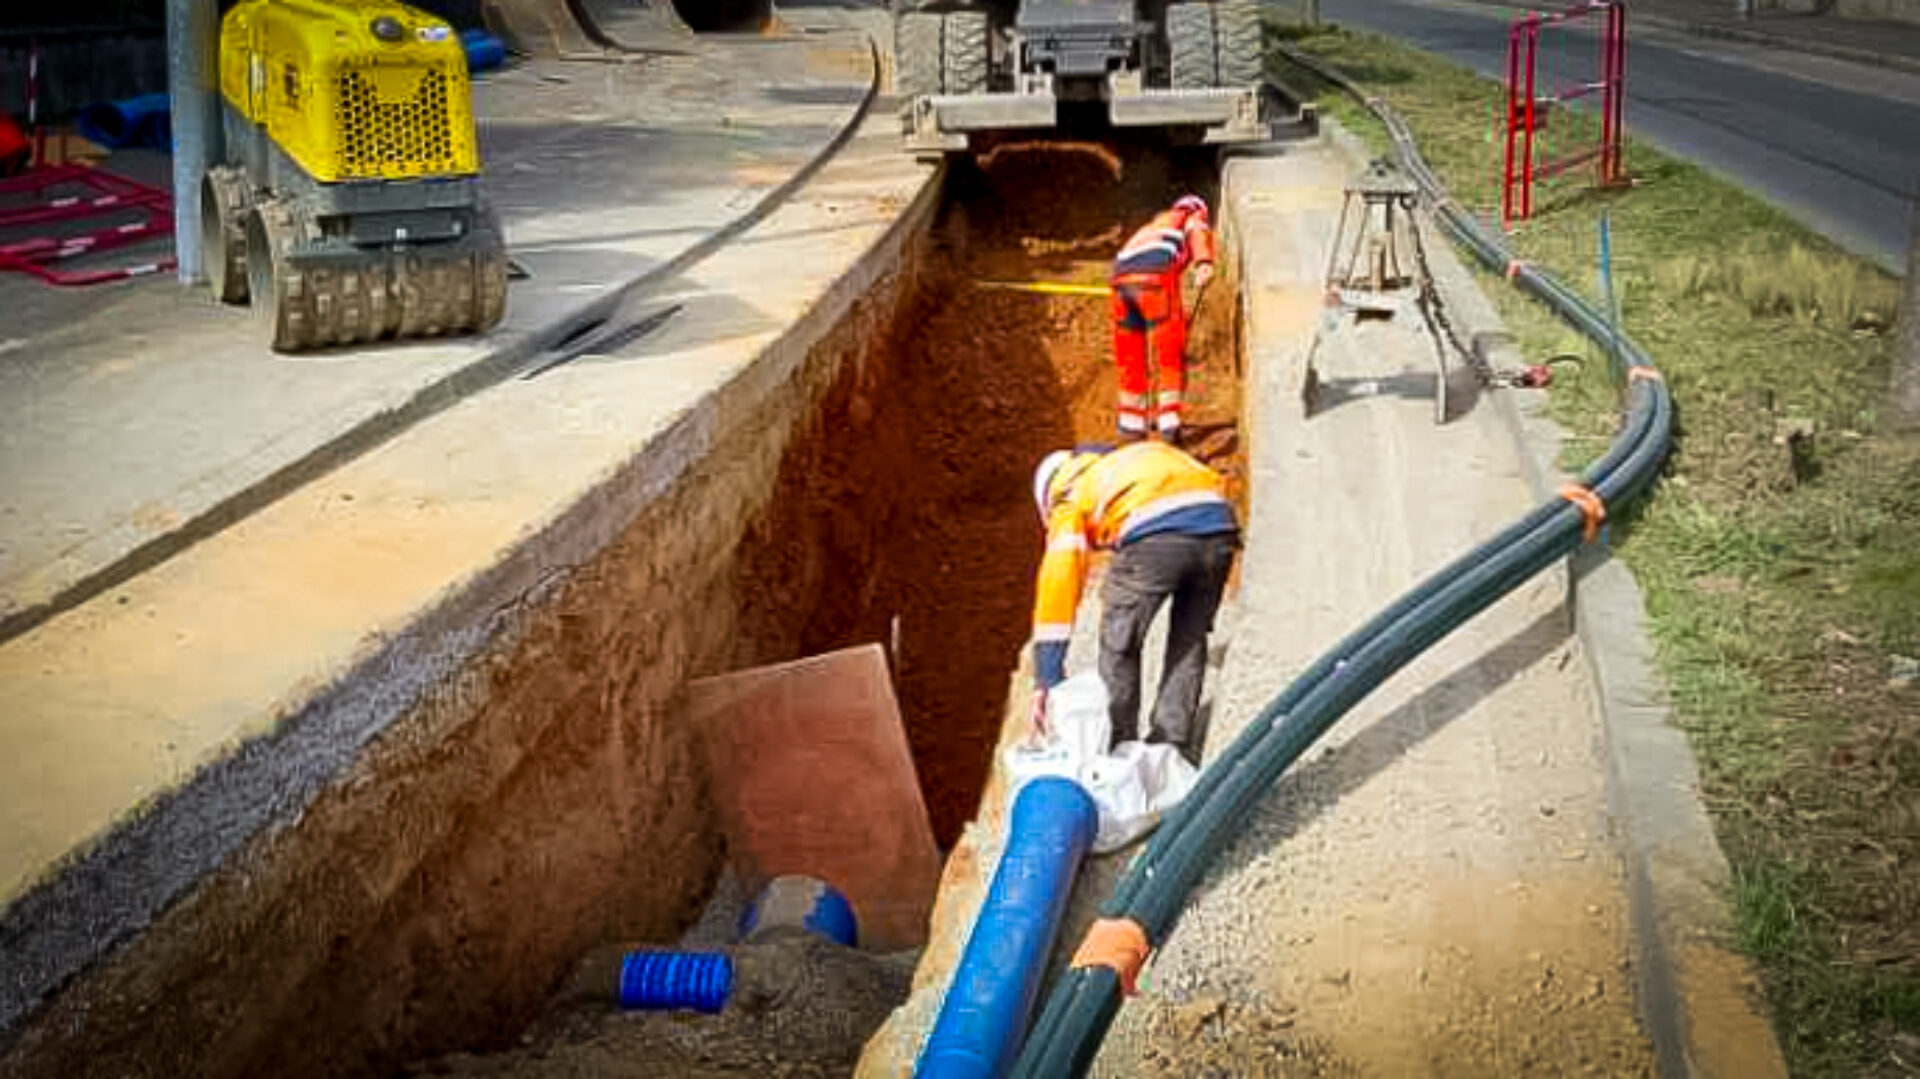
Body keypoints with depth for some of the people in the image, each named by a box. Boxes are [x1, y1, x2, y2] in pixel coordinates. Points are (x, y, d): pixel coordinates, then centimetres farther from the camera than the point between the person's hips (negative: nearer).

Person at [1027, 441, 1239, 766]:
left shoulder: (1070, 496, 26)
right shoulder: (1149, 453, 40)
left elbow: (1057, 583, 19)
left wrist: (1046, 680, 18)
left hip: (1154, 538, -4)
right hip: (1219, 524, 5)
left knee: (1119, 646, 16)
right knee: (1189, 643, 22)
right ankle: (1177, 755, 26)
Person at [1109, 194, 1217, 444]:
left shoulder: (1153, 225, 43)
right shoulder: (1194, 217, 26)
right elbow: (1199, 234, -1)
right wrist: (1204, 263, -21)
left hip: (1121, 275, 6)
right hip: (1156, 274, -6)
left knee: (1130, 358, 17)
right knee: (1171, 355, 3)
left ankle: (1130, 423, 24)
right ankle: (1169, 424, -1)